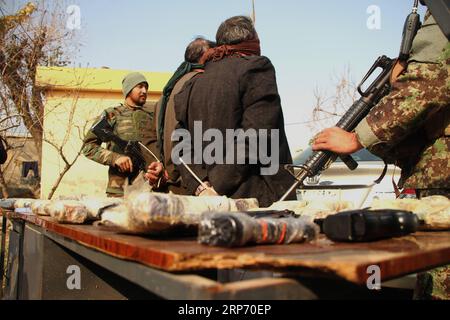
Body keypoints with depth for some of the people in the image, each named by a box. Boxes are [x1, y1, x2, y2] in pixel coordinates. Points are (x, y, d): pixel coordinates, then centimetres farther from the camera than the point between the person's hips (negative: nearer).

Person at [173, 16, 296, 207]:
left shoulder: (192, 85, 17)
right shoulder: (257, 67, -2)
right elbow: (254, 136, -14)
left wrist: (201, 187, -4)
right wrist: (218, 188, -12)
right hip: (259, 198, -6)